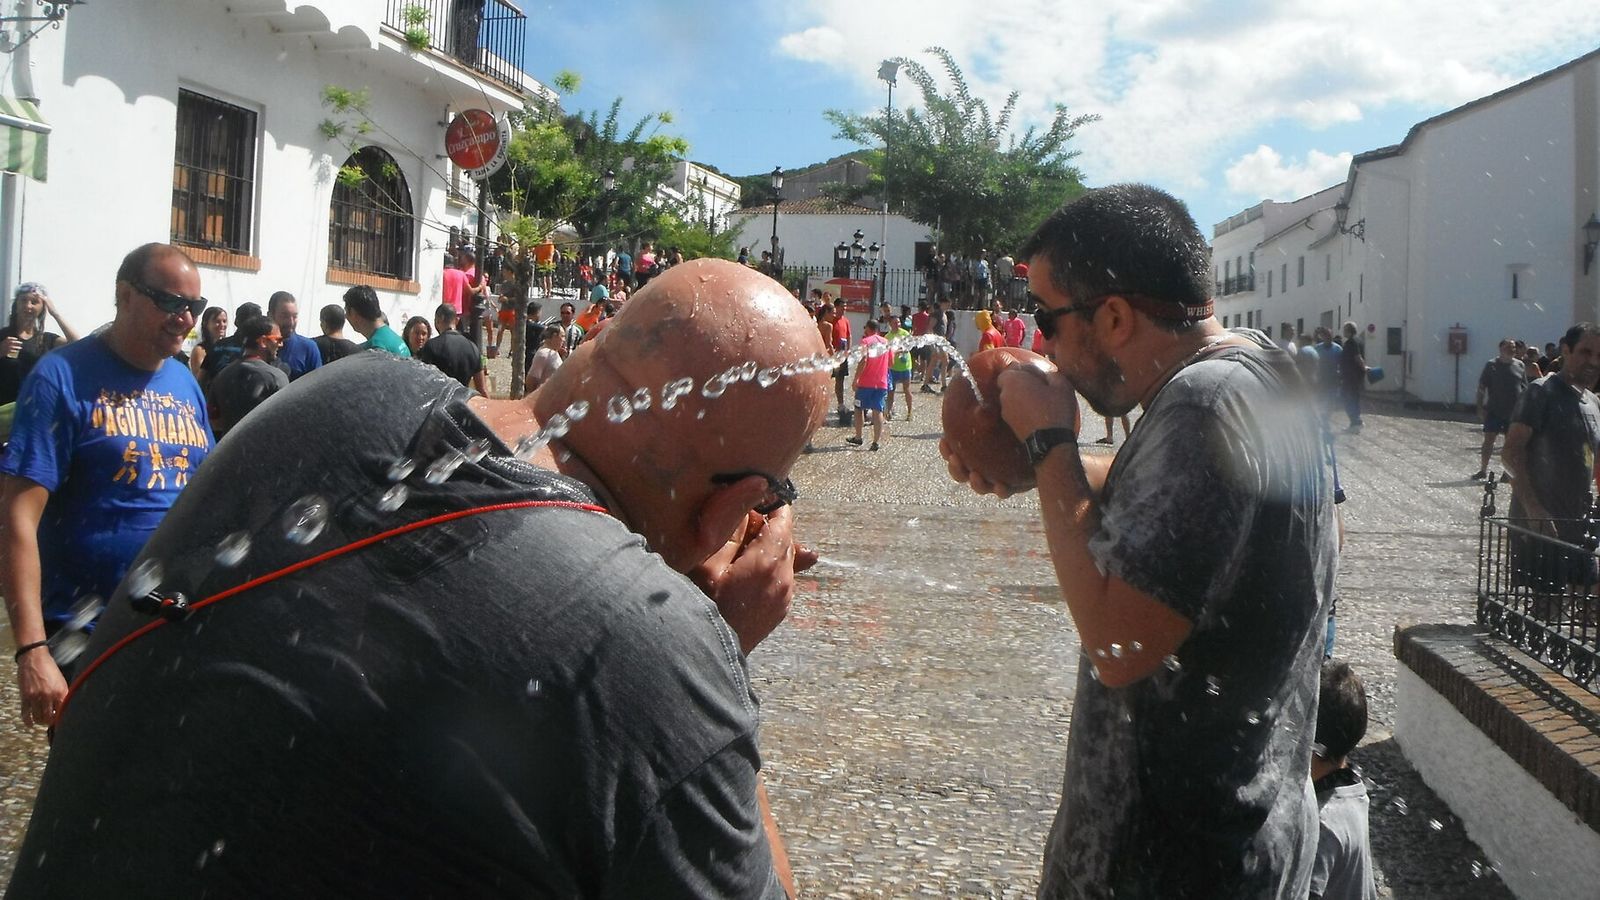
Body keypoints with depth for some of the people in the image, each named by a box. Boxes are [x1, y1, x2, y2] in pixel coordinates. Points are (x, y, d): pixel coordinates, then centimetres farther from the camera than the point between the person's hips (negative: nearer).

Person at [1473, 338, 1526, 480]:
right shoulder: (1491, 365, -2)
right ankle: (1483, 470, 6)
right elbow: (1482, 388, -2)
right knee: (1488, 440, -2)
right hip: (1494, 411, -2)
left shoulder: (1520, 366, 5)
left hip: (1514, 412, 2)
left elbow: (1524, 389, 11)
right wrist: (1481, 408, -8)